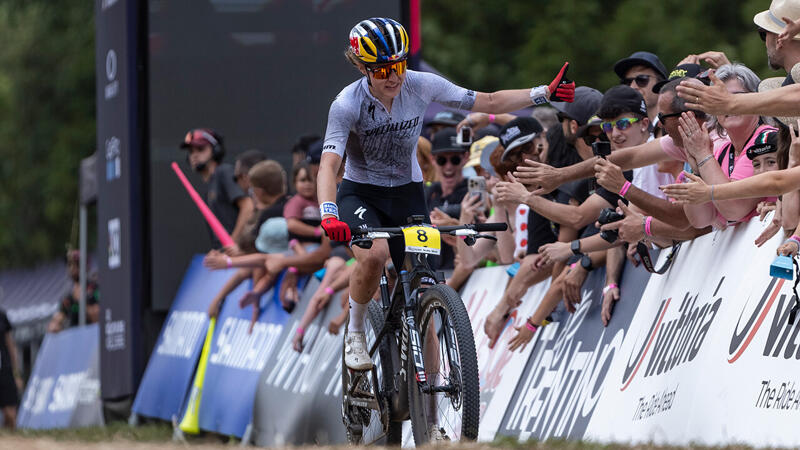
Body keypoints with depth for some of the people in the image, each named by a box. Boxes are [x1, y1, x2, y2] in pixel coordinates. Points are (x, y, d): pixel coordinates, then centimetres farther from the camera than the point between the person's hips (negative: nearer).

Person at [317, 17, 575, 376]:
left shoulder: (421, 86, -13)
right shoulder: (348, 104, -22)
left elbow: (489, 103, -5)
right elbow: (329, 165, -31)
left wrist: (543, 94, -16)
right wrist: (328, 215, -49)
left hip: (407, 195, 3)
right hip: (361, 194, -3)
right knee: (374, 254, -34)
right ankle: (354, 333, -9)